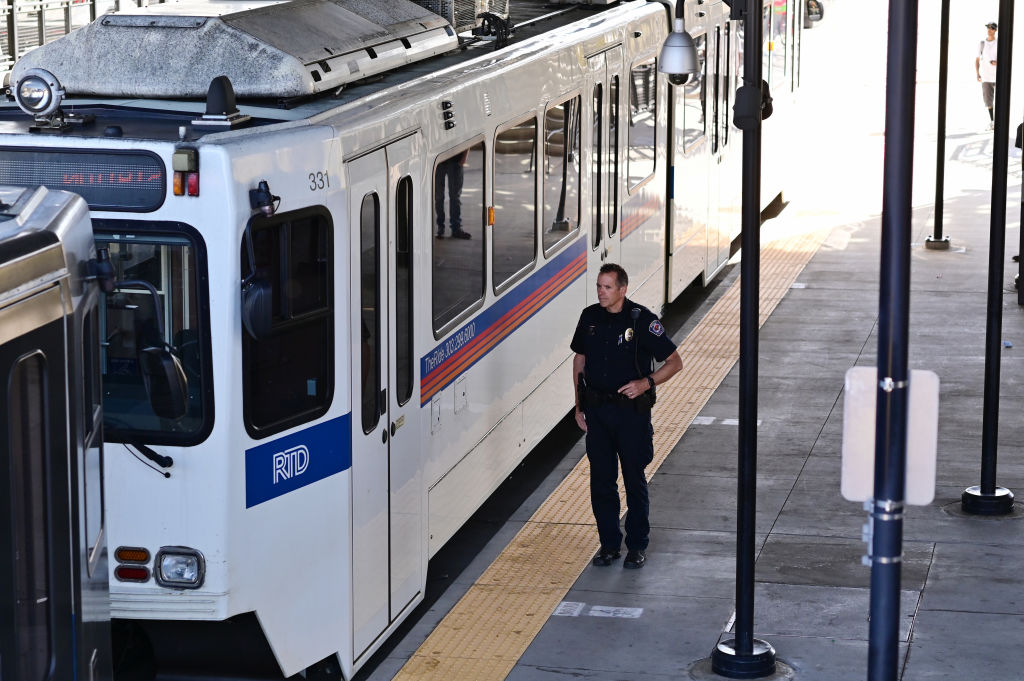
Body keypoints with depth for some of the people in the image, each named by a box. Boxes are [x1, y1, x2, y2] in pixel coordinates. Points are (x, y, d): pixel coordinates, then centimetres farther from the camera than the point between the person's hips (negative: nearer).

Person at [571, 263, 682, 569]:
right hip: (596, 411, 4)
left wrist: (646, 382, -20)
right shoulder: (590, 317, 3)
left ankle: (637, 546, 16)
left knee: (635, 480, 4)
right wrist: (579, 406, 10)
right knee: (601, 480, 7)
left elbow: (674, 362, -5)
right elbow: (579, 360, 15)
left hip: (631, 410, -4)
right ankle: (609, 543, 20)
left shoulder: (642, 320, -10)